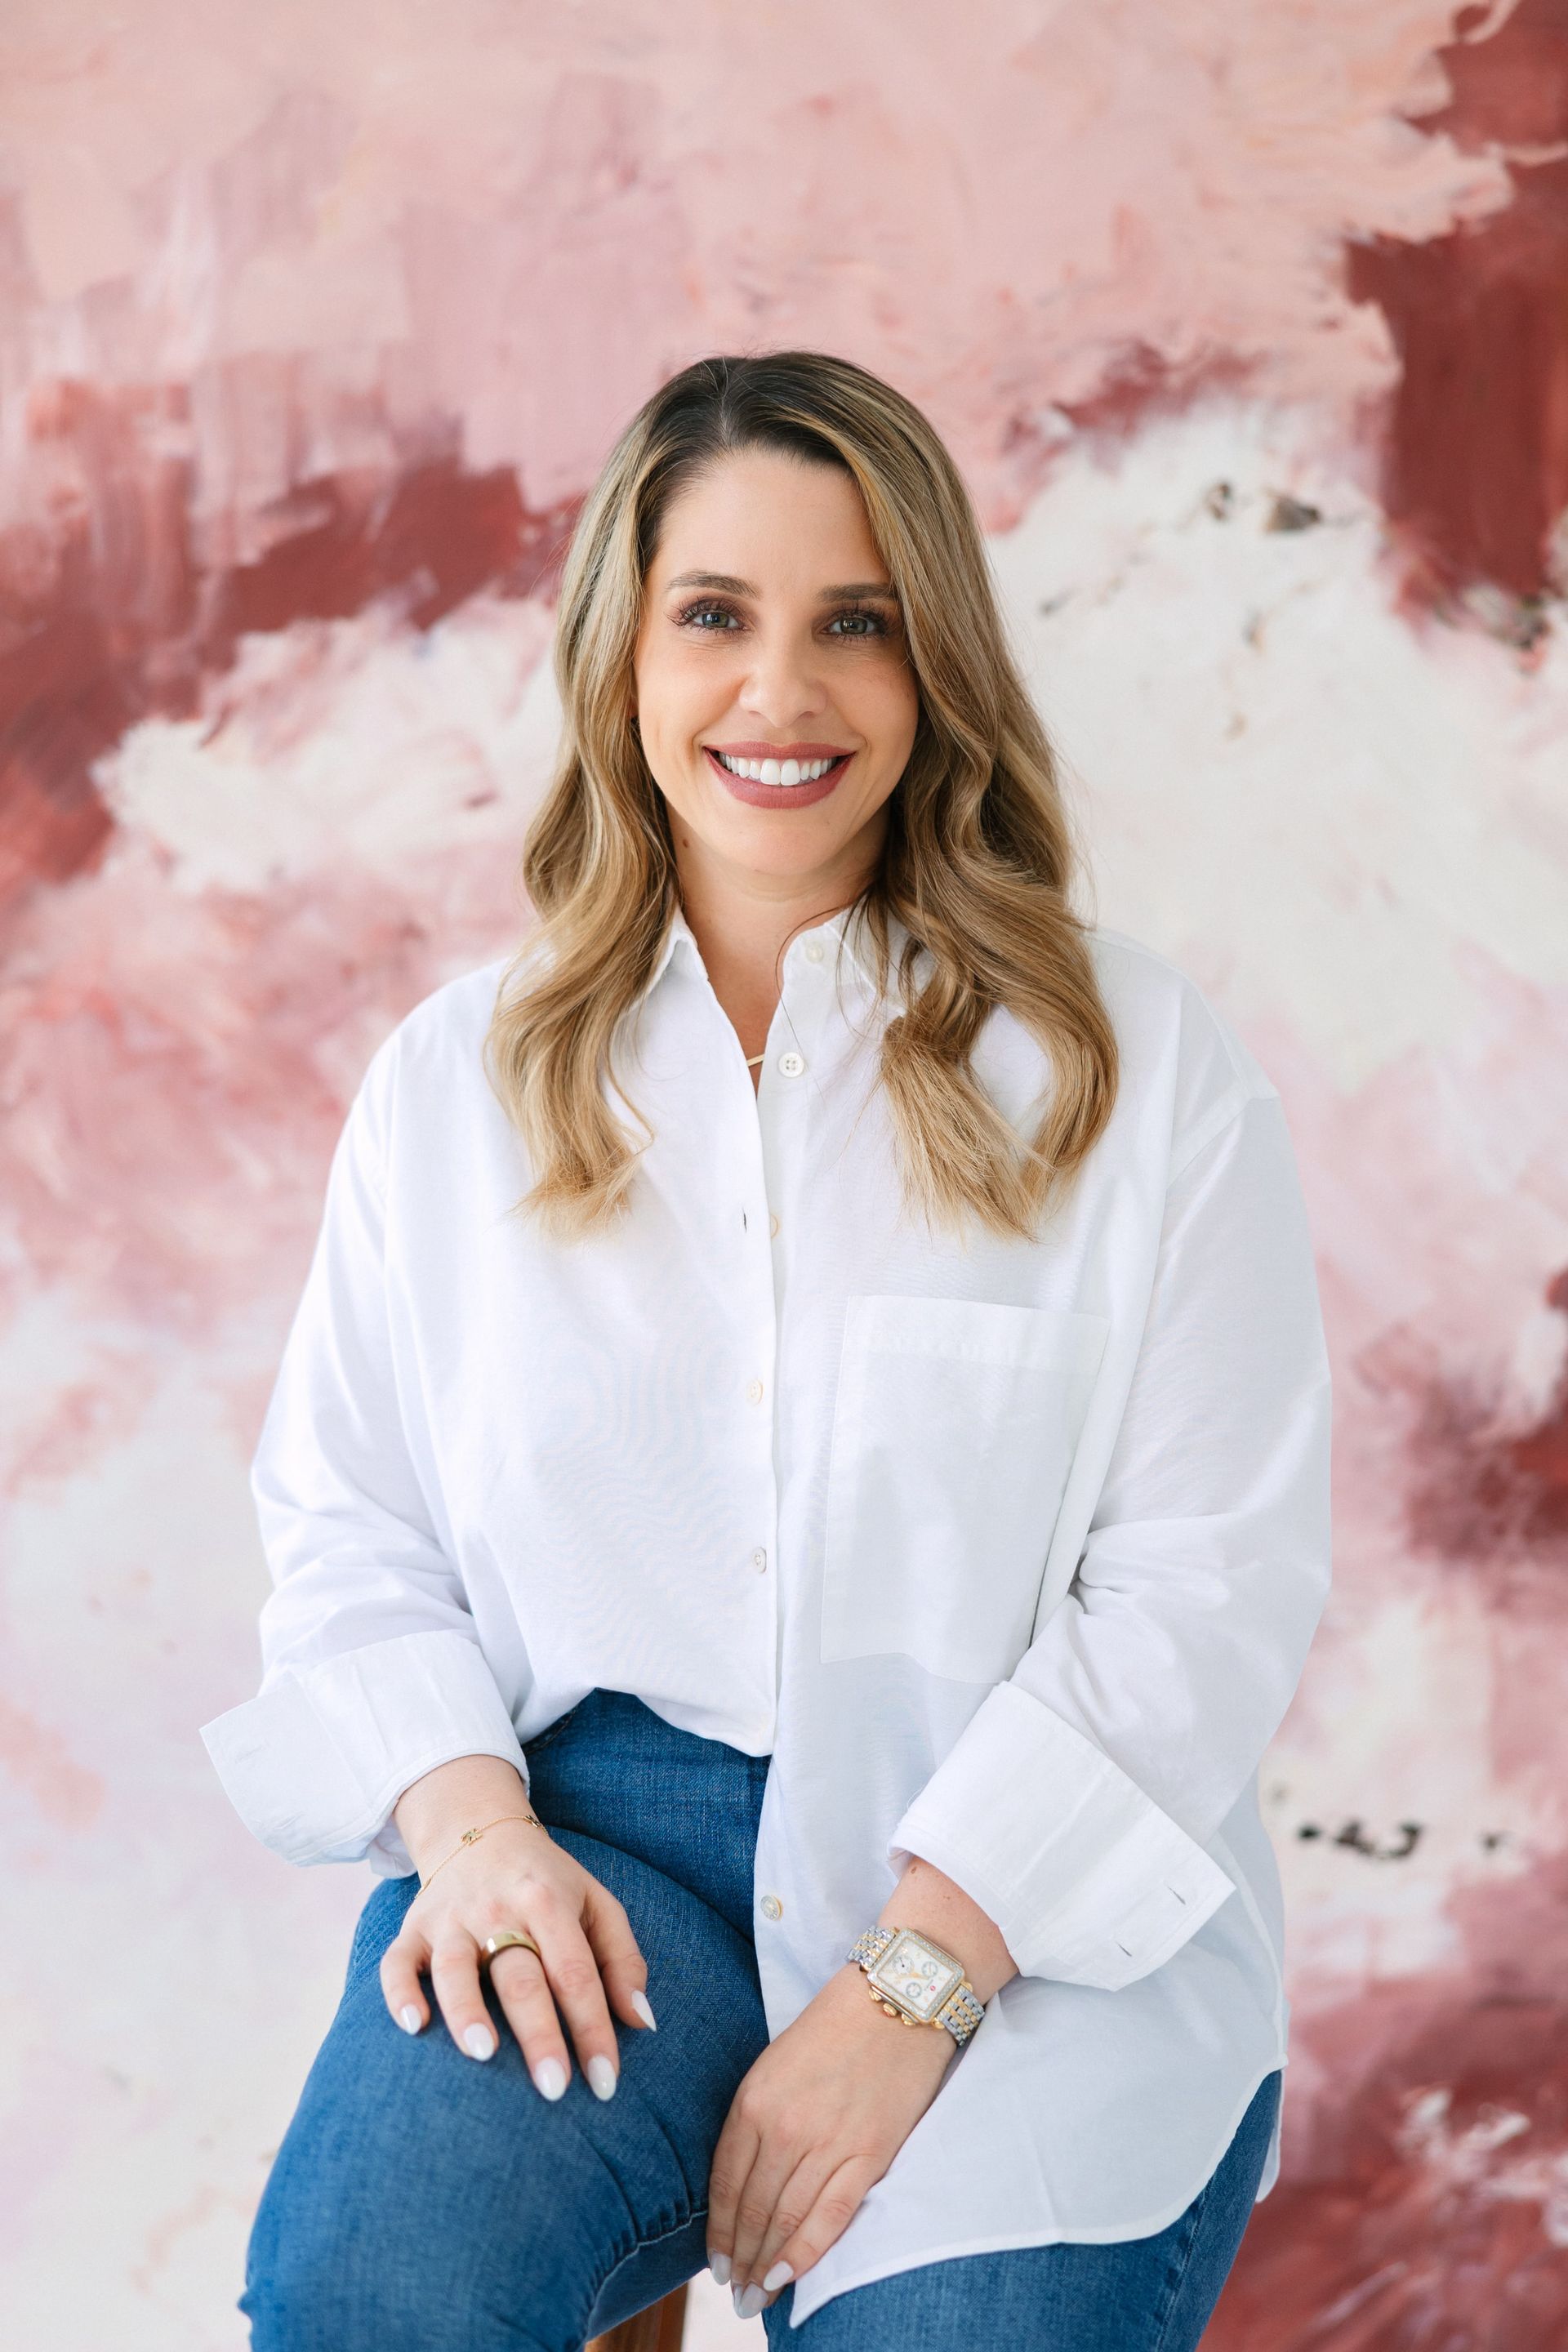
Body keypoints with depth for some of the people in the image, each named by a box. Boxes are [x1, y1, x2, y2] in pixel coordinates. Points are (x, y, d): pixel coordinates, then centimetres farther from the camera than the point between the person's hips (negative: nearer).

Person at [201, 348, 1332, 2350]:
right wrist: (469, 1824, -11)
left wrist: (912, 1981, -14)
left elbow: (1214, 1581, -5)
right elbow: (345, 1523, 10)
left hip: (1035, 1883, -1)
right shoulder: (456, 1077, 10)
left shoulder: (1135, 1070, 1)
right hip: (593, 1827, 1)